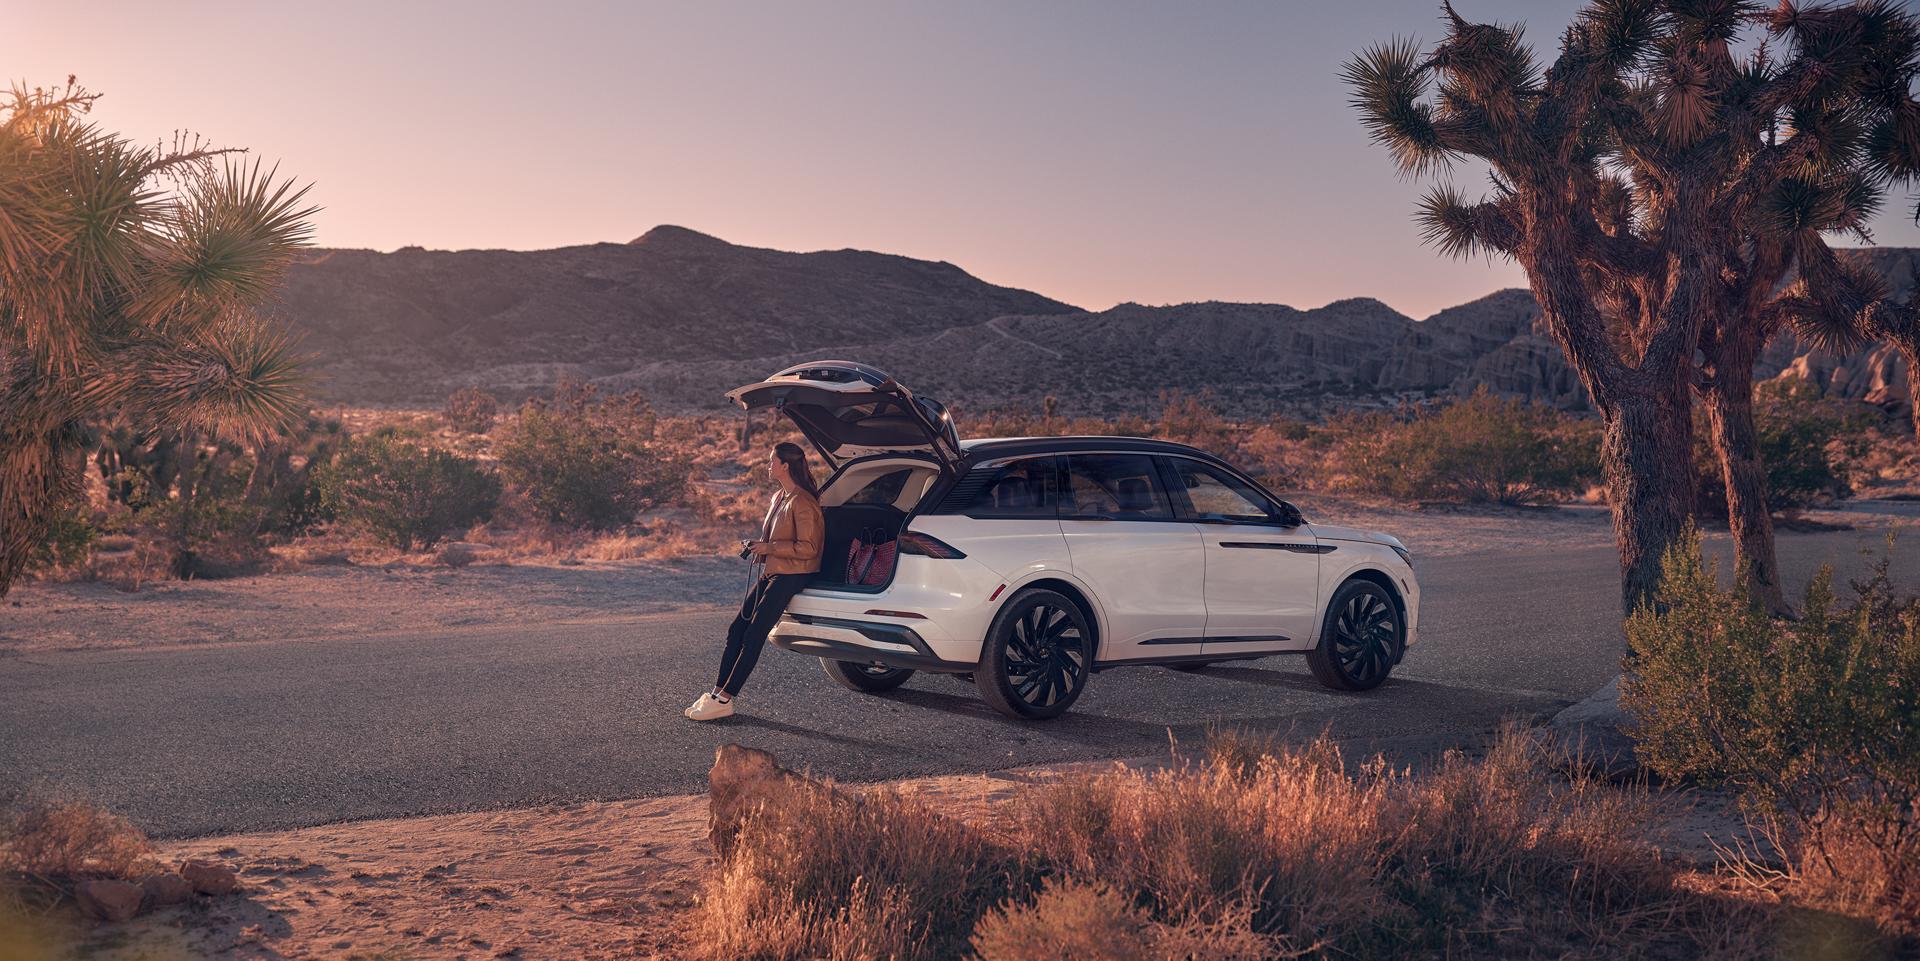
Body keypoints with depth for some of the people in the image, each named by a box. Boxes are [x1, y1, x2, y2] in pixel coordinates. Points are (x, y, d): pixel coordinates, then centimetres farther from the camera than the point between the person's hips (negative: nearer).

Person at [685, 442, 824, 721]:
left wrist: (768, 548, -19)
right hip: (769, 574, 10)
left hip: (790, 577, -10)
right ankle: (717, 692, 9)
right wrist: (757, 546, 10)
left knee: (753, 635, -10)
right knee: (737, 631, 5)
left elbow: (807, 548, -20)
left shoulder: (802, 502, -16)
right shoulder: (778, 498, 14)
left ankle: (724, 700, -9)